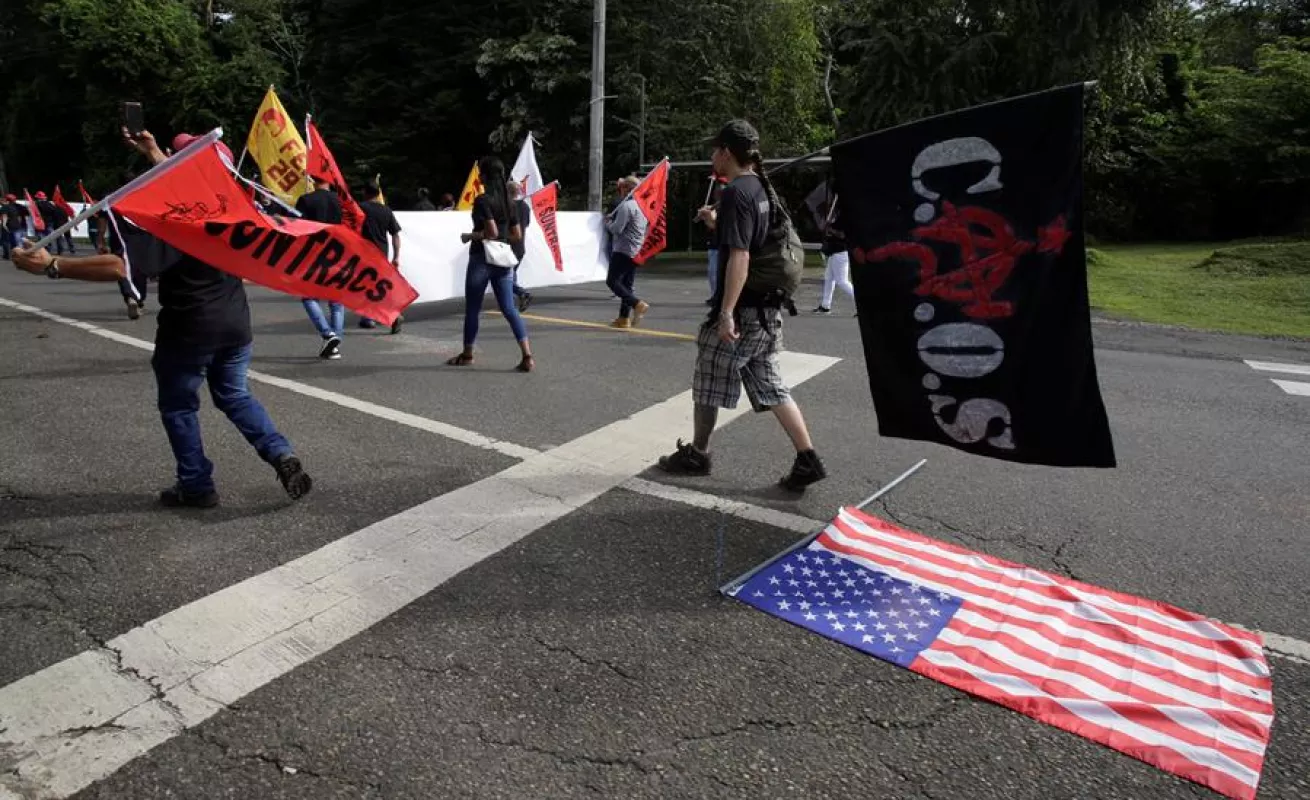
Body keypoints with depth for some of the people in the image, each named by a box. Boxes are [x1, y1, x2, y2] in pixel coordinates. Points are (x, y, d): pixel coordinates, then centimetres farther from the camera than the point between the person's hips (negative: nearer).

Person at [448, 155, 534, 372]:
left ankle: (467, 355, 25)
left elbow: (491, 232, -21)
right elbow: (517, 235, 10)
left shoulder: (482, 200, -12)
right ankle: (528, 356, -11)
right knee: (509, 309, 2)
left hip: (482, 259, -6)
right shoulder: (507, 200, 9)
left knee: (472, 309, 10)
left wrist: (469, 236, -7)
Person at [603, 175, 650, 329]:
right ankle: (624, 318, 9)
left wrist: (607, 222, 2)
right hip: (636, 251, 9)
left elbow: (616, 229, -18)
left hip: (623, 250, -9)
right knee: (627, 284, 10)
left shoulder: (626, 205, -14)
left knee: (612, 281, -8)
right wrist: (612, 219, 18)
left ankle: (638, 304, -19)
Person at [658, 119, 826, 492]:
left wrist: (725, 313, -25)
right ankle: (807, 460, 10)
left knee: (708, 384, 8)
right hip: (767, 307, 9)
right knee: (770, 385, 12)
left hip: (741, 310, -9)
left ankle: (696, 455, 24)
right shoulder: (764, 189, 12)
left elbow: (739, 257, -24)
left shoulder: (735, 192, -16)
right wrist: (719, 225, 27)